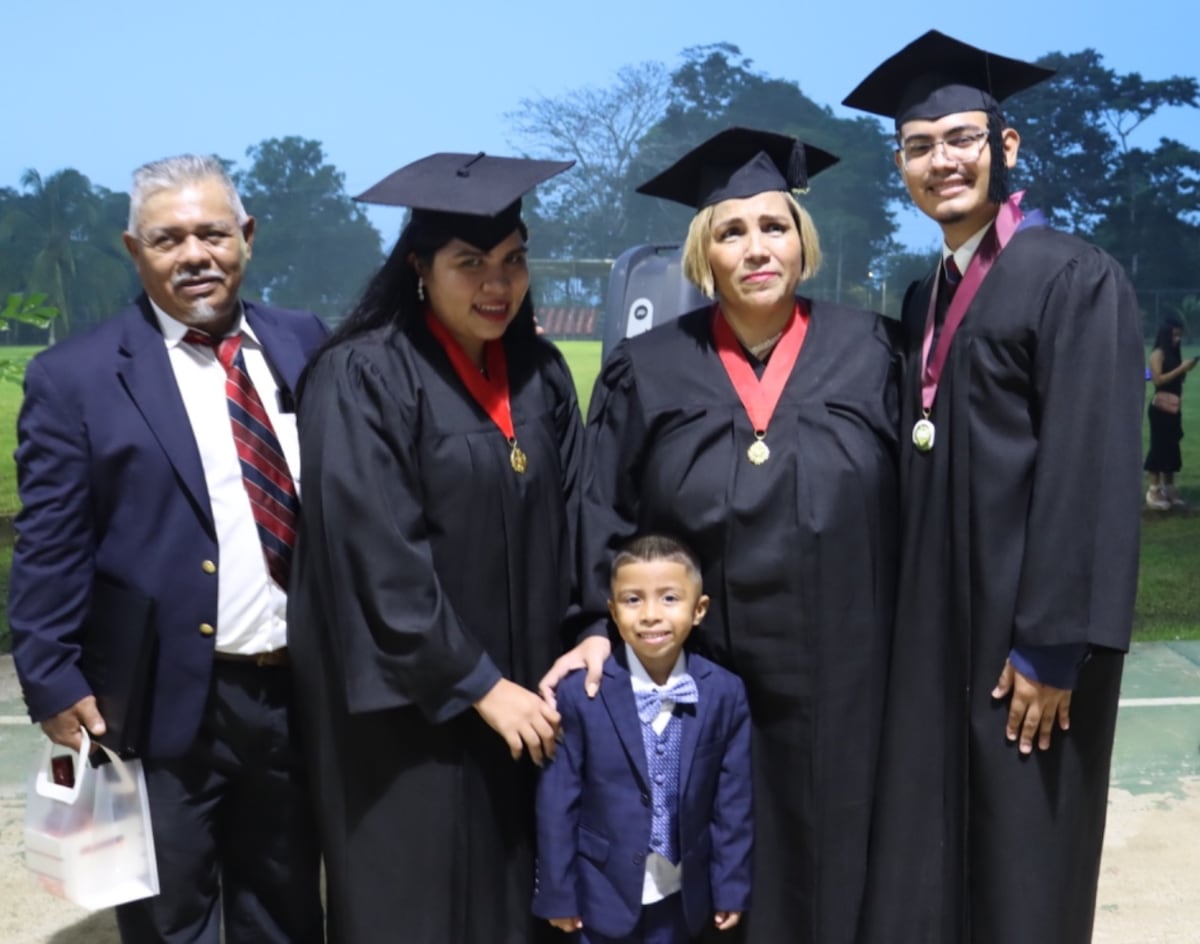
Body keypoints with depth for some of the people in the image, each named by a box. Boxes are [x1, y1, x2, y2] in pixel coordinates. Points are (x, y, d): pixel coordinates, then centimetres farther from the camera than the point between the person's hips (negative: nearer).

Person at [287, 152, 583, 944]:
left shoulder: (540, 372, 5)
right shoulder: (360, 379, -15)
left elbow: (572, 521, 8)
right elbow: (379, 560, -18)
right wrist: (477, 683, -15)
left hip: (526, 700, 6)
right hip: (412, 709, -5)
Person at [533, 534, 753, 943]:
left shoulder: (725, 693, -10)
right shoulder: (581, 693, -16)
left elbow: (733, 800, -3)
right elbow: (557, 801, -10)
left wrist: (731, 887, 1)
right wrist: (558, 891, -6)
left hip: (681, 890, 2)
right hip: (605, 888, -2)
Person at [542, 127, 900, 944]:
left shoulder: (868, 351, 1)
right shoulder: (647, 370, 1)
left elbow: (917, 504, 0)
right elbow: (605, 515, 2)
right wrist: (598, 628, -10)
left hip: (841, 677, 0)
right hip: (701, 685, 0)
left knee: (833, 870, 13)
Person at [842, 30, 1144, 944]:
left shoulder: (1076, 279, -11)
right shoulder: (927, 299, 12)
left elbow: (1091, 473, -17)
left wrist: (1051, 643, -19)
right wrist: (907, 620, 10)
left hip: (1025, 629, -7)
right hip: (934, 623, 7)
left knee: (1022, 867, 7)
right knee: (926, 858, 14)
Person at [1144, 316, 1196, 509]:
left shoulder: (1174, 354, 16)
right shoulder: (1158, 354, -7)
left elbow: (1177, 382, 17)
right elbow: (1158, 379, -17)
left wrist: (1186, 370, 1)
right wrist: (1181, 368, -16)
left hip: (1175, 407, 8)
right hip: (1161, 406, -8)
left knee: (1172, 447, 9)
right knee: (1159, 446, -8)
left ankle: (1169, 489, 14)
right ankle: (1154, 490, -5)